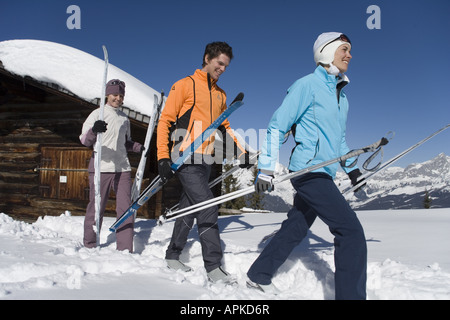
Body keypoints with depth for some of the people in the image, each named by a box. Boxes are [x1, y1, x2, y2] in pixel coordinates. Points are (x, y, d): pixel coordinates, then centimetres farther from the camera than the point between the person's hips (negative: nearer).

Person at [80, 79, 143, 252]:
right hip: (101, 168, -4)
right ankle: (89, 246, 20)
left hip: (123, 169, 5)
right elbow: (85, 140, -10)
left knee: (126, 209, -1)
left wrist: (140, 148, 12)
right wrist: (94, 130, -31)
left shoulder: (124, 118, 19)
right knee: (96, 208, 3)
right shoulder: (97, 114, 2)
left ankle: (125, 249, 5)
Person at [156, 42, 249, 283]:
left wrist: (241, 152, 13)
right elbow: (165, 121, -5)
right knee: (207, 209, -12)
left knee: (189, 210, 12)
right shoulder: (185, 85, -2)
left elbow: (224, 127, 25)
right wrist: (163, 157, -12)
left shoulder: (220, 95, 18)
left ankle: (172, 256, 27)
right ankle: (213, 266, -4)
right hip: (185, 160, -7)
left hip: (205, 162, 7)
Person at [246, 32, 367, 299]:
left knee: (296, 228, 15)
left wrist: (351, 167, 27)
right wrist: (266, 170, -14)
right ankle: (351, 294, -3)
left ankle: (259, 276, 30)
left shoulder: (341, 95, 19)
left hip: (323, 175, 9)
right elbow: (277, 127, -10)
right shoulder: (308, 85, -7)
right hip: (310, 170, -9)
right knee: (352, 232, -12)